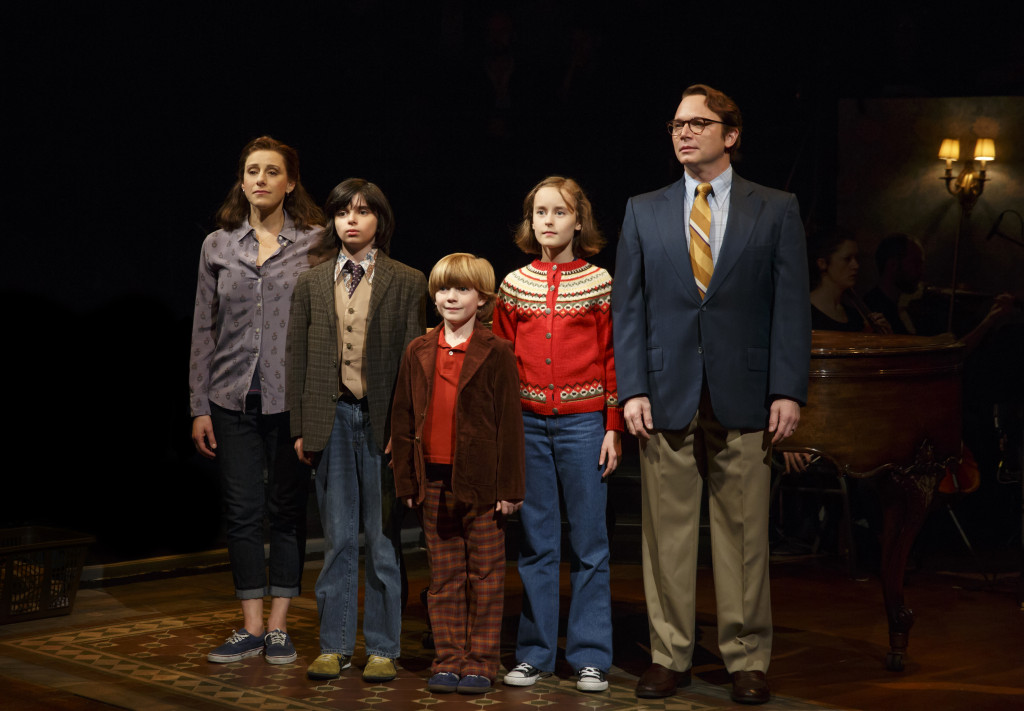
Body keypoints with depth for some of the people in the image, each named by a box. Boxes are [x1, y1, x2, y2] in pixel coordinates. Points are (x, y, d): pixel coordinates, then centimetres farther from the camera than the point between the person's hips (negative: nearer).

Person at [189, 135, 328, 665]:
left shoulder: (315, 246, 1)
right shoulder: (218, 247, 8)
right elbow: (204, 330, 10)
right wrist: (200, 406, 5)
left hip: (292, 398, -2)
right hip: (234, 399, 2)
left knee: (286, 509, 4)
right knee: (242, 511, 3)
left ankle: (278, 626, 12)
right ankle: (251, 628, 11)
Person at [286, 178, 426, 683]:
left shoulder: (406, 283, 3)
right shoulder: (312, 284, 11)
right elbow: (298, 358, 10)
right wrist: (301, 428, 4)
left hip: (382, 419, -2)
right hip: (333, 417, 2)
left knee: (383, 539, 3)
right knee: (338, 538, 6)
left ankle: (382, 648, 10)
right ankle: (334, 645, 13)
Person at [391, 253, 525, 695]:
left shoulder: (496, 353, -3)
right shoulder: (418, 353, 9)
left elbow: (509, 422, -5)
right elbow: (403, 421, 11)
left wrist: (508, 487, -8)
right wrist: (407, 482, 6)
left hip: (481, 483, -4)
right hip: (434, 481, 4)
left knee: (484, 577, 3)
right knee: (444, 578, 8)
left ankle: (480, 665, 9)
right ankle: (448, 662, 14)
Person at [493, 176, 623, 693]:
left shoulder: (599, 283, 1)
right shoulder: (515, 286, 7)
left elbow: (613, 359, 1)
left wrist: (613, 428, -3)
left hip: (583, 422, -2)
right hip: (528, 423, 2)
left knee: (589, 542, 1)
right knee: (535, 541, 6)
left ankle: (590, 656, 8)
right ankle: (535, 652, 14)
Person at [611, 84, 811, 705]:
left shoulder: (776, 211, 6)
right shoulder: (644, 212, 11)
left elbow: (792, 307, 2)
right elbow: (628, 306, 8)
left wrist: (789, 391, -7)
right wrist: (632, 390, -2)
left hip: (744, 399, -1)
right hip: (667, 397, 2)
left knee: (744, 535, 2)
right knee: (667, 533, 4)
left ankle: (748, 660, 10)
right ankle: (670, 655, 13)